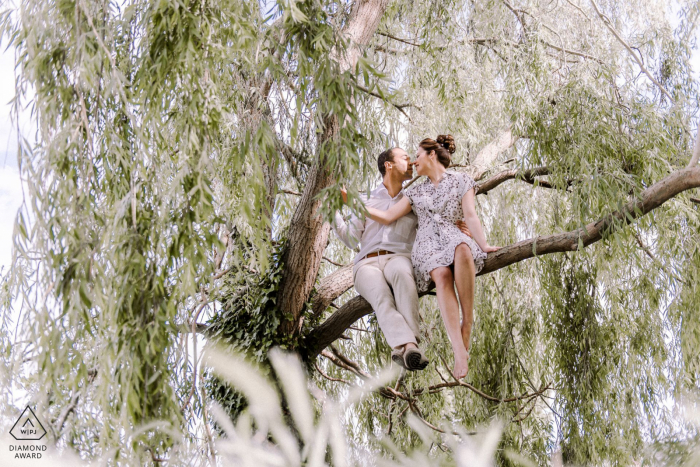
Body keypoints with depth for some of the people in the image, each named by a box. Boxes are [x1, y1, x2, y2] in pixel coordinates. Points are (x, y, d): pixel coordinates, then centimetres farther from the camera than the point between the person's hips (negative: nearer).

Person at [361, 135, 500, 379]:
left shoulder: (461, 180, 16)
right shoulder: (416, 191, 26)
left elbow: (470, 216, 4)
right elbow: (386, 217, 21)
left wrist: (483, 245, -12)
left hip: (453, 239, -1)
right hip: (426, 246, 1)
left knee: (463, 250, -42)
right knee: (442, 275, -37)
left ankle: (468, 322, -34)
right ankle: (460, 352, -49)